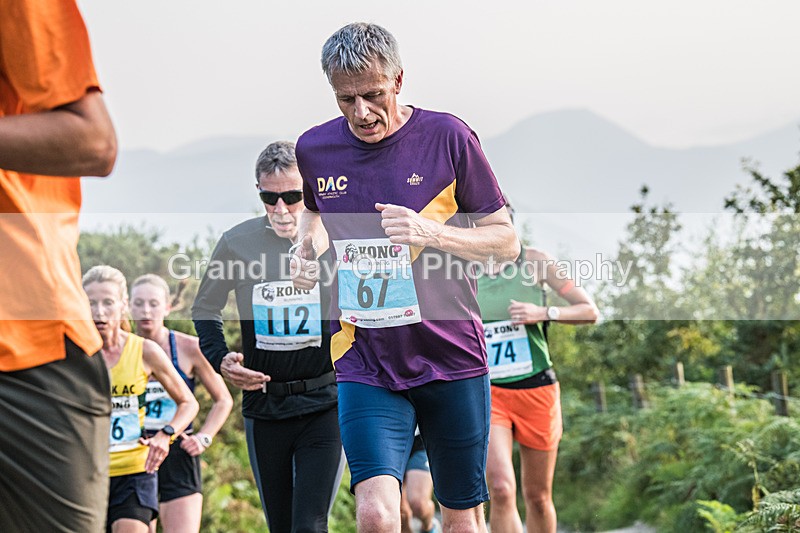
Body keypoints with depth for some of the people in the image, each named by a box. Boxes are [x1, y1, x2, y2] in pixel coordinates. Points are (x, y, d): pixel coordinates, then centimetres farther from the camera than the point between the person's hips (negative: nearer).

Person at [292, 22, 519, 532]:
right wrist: (306, 253, 3)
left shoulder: (447, 136, -6)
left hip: (452, 355, -1)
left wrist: (432, 232, -18)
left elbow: (506, 241, -1)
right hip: (365, 362, 1)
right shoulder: (314, 149, 2)